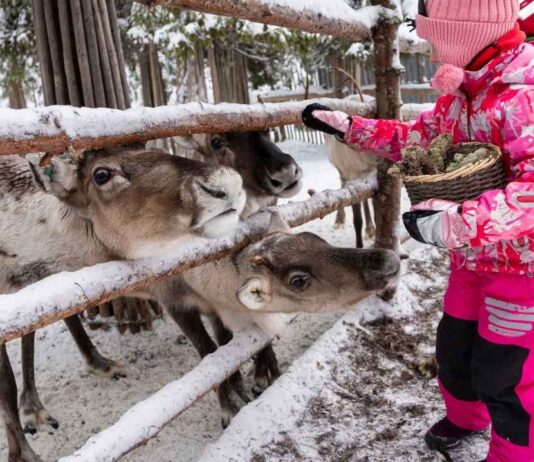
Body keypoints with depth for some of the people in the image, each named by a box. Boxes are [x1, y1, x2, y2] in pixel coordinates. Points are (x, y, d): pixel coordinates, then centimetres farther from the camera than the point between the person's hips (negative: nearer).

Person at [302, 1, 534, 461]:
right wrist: (348, 126, 11)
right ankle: (465, 416, 49)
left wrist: (455, 224, -46)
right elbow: (417, 138, 15)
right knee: (454, 346, 20)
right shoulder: (461, 92, 1)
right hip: (473, 257, 8)